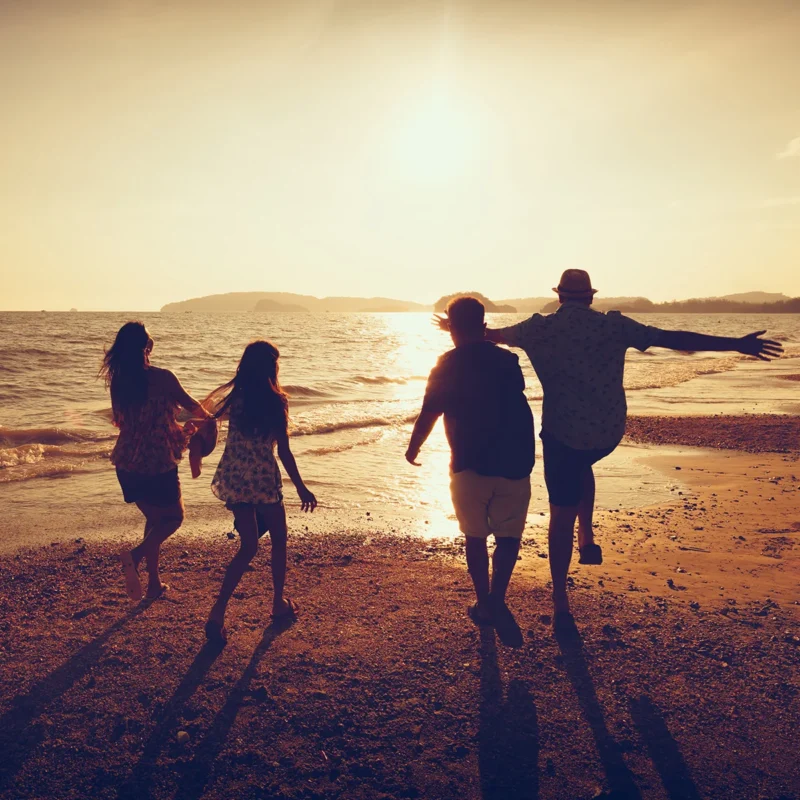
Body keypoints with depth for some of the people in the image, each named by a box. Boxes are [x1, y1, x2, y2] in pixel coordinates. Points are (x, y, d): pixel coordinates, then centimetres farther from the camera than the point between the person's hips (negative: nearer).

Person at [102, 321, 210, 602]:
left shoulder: (118, 381, 1)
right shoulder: (162, 377, -15)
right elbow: (191, 405, 0)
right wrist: (206, 415, 24)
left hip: (126, 462, 6)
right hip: (158, 462, -6)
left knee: (154, 518, 22)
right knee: (174, 517, 14)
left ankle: (154, 583, 22)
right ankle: (136, 554, -12)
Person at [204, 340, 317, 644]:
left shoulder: (234, 396, 1)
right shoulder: (275, 401, -12)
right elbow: (284, 452, -11)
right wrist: (301, 488, -4)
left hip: (233, 478, 5)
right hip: (263, 479, -5)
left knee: (248, 546, 12)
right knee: (278, 541, 18)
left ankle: (218, 613, -1)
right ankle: (279, 604, 30)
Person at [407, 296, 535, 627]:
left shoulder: (448, 365, -5)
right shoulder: (508, 360, 5)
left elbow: (428, 415, -4)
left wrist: (413, 449, 13)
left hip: (471, 464, -1)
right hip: (514, 462, 2)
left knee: (476, 536, 14)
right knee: (508, 535, 13)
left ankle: (484, 604, 16)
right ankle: (496, 600, 1)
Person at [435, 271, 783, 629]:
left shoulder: (540, 328, -1)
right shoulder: (614, 325, -2)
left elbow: (493, 335, 16)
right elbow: (673, 338, -5)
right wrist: (736, 344, 0)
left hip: (561, 432, -1)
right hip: (609, 432, 2)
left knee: (562, 513, 7)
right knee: (581, 466, 36)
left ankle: (560, 601, 9)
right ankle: (587, 536, 23)